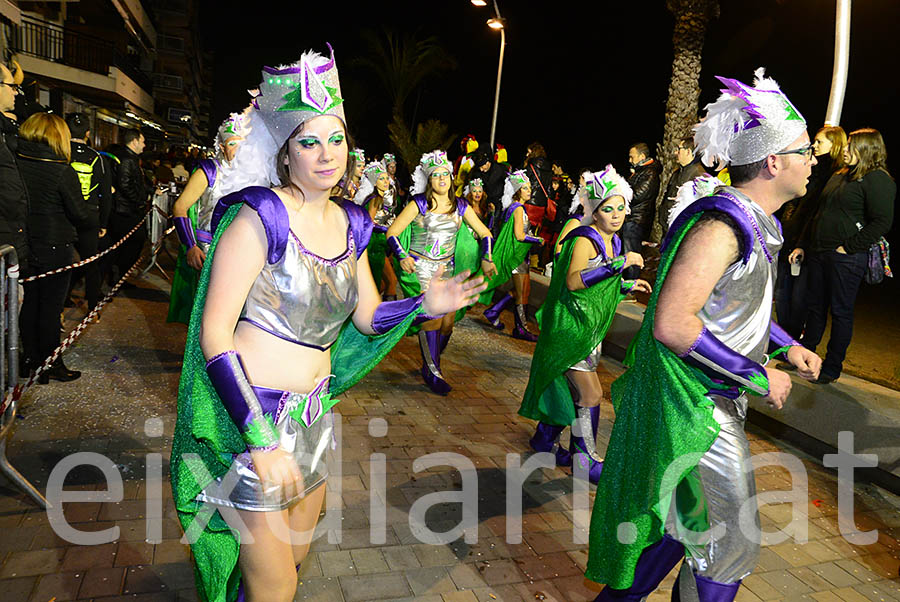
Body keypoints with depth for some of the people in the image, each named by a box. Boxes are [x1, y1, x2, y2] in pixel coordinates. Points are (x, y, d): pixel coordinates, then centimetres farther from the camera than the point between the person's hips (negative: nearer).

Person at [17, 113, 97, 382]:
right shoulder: (63, 172, -15)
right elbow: (81, 214, -14)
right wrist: (95, 221, 6)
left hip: (23, 246, 5)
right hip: (54, 249, -5)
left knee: (29, 302, 17)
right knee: (50, 307, 6)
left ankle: (30, 359, 28)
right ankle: (49, 365, 17)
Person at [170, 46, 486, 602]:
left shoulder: (351, 224, 4)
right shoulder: (261, 216, -17)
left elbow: (368, 317, 11)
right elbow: (214, 334, -19)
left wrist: (425, 305, -8)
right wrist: (262, 440, -22)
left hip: (311, 418, 7)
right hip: (249, 418, -6)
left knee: (296, 552, 25)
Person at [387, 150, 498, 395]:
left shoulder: (459, 205, 6)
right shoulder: (419, 203, -5)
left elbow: (485, 233, 13)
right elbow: (392, 232, -5)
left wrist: (486, 258, -1)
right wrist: (402, 257, -17)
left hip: (447, 269, 4)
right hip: (420, 267, -4)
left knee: (448, 322, 0)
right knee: (432, 315, -18)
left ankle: (432, 362, 25)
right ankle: (432, 372, -5)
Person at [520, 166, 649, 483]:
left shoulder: (613, 241, 10)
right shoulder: (585, 239, -18)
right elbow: (573, 281, -35)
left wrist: (628, 286, 8)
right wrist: (619, 264, -36)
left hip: (591, 327, 9)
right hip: (571, 326, -9)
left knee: (572, 390, 17)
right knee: (591, 394, -5)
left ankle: (545, 438, 35)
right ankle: (587, 460, 10)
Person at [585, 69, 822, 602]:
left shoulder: (760, 223, 9)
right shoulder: (721, 226, -24)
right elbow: (671, 324, -30)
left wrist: (786, 347, 8)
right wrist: (759, 378, -21)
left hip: (714, 399, 10)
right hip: (692, 403, -10)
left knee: (686, 522, 21)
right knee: (733, 539, 3)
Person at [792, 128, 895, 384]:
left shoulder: (878, 180, -9)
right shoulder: (840, 176, 16)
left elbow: (882, 222, -18)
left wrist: (849, 247, -18)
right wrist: (804, 246, 18)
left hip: (846, 258, -7)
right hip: (819, 253, 8)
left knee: (841, 312, 2)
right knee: (815, 306, 14)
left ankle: (832, 366, 13)